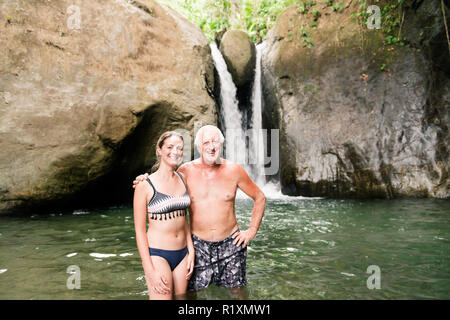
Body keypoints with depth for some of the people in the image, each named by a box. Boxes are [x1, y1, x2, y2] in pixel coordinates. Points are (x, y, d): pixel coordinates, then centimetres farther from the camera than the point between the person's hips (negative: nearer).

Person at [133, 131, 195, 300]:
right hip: (157, 254, -5)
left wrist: (191, 252, 8)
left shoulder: (182, 178, 6)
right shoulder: (145, 185, -10)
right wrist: (151, 271, -12)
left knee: (180, 296, 12)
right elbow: (139, 230, -9)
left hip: (182, 254, 5)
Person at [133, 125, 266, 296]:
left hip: (230, 243, 1)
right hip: (198, 244, 0)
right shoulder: (186, 171, -6)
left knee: (236, 290, 11)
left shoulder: (233, 170, -5)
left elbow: (260, 197, 7)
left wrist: (252, 230, 1)